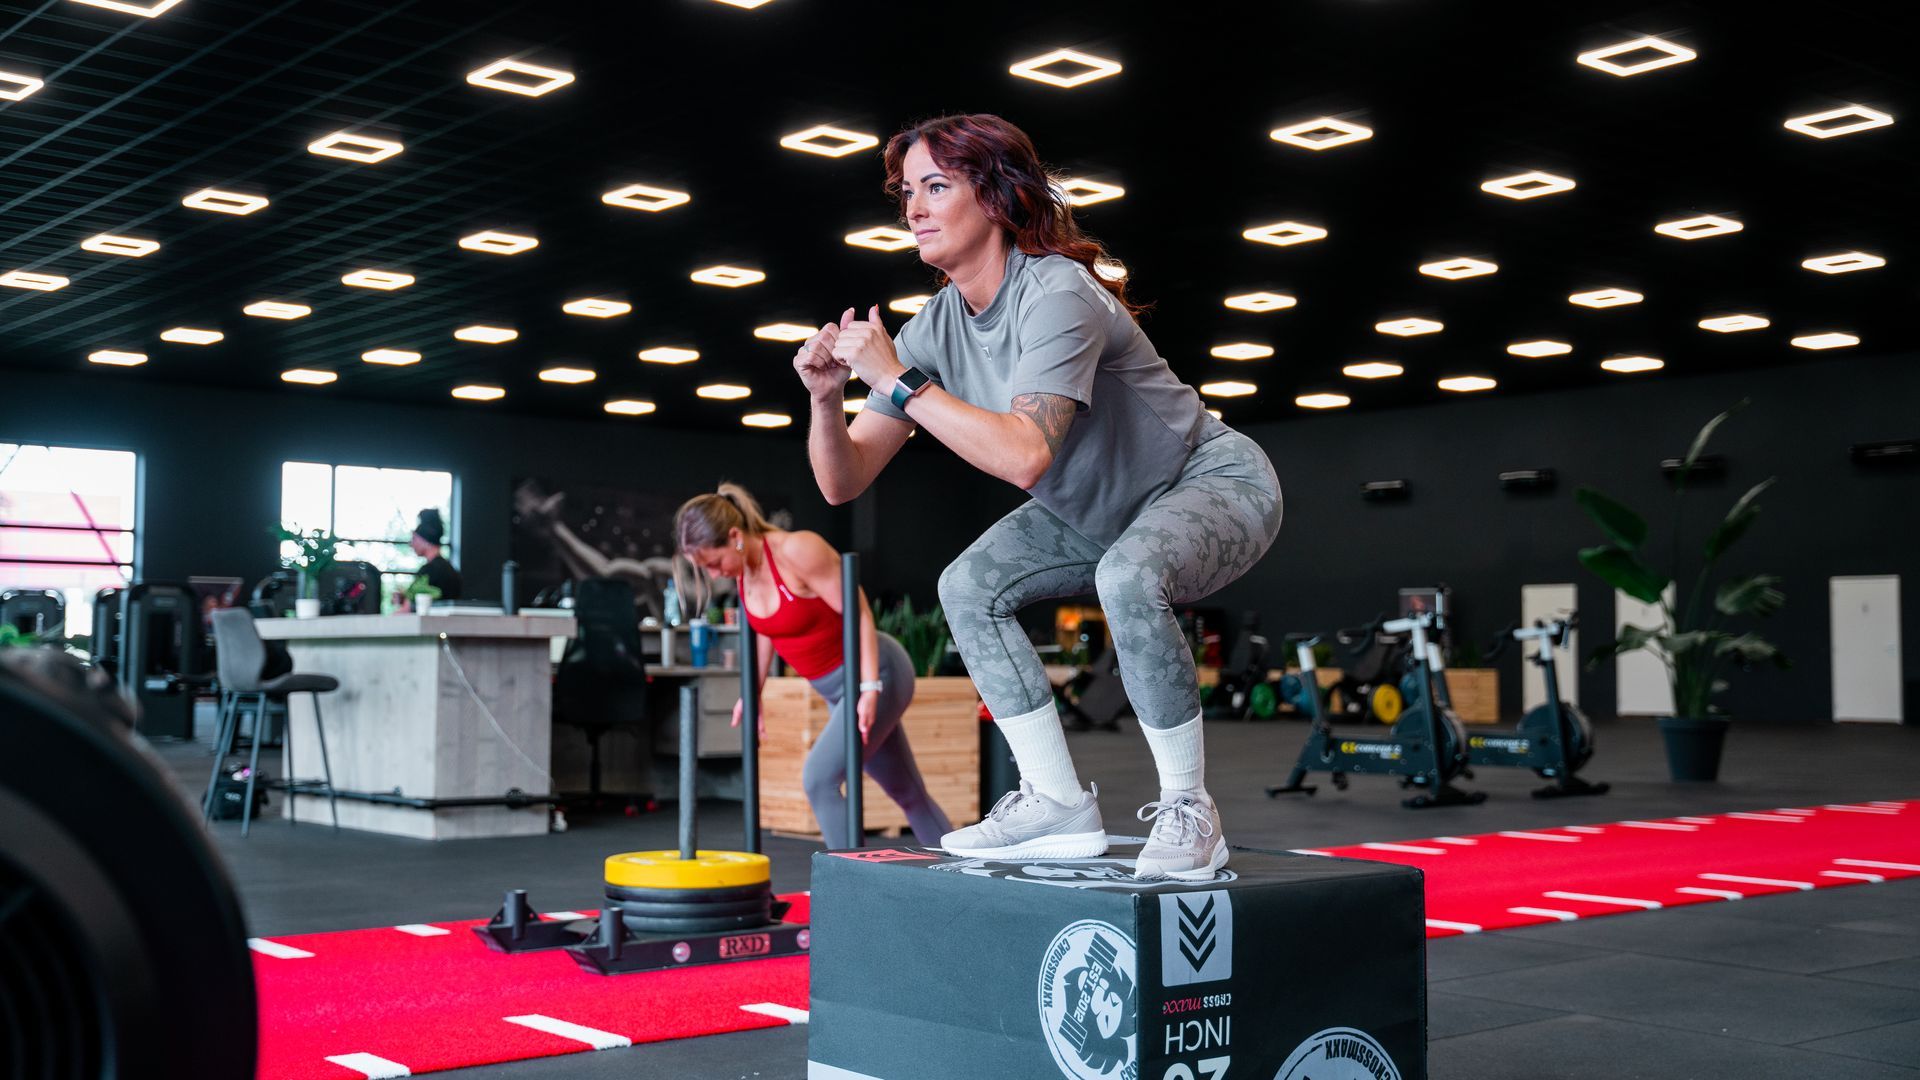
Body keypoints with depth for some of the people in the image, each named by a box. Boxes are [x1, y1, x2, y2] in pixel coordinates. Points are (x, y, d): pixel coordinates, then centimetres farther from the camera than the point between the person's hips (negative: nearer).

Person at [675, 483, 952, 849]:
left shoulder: (797, 550, -25)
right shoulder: (744, 565, -2)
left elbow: (859, 613, -23)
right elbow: (768, 630, 14)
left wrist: (870, 688, -27)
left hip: (874, 672, -8)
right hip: (838, 687, 8)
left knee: (819, 778, -18)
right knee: (907, 793, 15)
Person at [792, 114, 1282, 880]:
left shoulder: (1055, 296, -29)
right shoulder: (939, 326, -6)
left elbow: (1024, 457, -43)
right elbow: (843, 481, -6)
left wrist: (898, 379, -37)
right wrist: (827, 397, -26)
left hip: (1215, 482, -8)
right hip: (1102, 514, 8)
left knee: (1128, 575, -36)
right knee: (969, 587, -3)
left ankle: (1188, 808, -17)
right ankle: (1061, 807, 4)